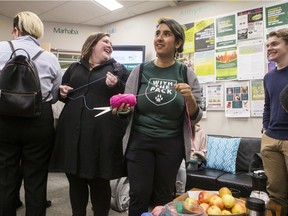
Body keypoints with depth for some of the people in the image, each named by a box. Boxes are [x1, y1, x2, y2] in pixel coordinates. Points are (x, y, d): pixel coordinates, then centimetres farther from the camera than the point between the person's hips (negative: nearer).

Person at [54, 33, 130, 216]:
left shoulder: (119, 69, 7)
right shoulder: (75, 68, 16)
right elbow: (62, 93, 26)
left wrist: (117, 86, -15)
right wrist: (62, 92, 4)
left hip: (102, 134, -3)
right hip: (72, 131, 4)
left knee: (99, 182, 7)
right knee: (75, 180, 15)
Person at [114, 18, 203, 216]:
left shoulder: (187, 75, -1)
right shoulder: (139, 71, 0)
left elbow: (195, 118, 0)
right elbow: (127, 108, 8)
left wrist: (190, 98, -20)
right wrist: (123, 108, -15)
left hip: (171, 144, 1)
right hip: (139, 141, 0)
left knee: (164, 197, 15)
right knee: (139, 195, 4)